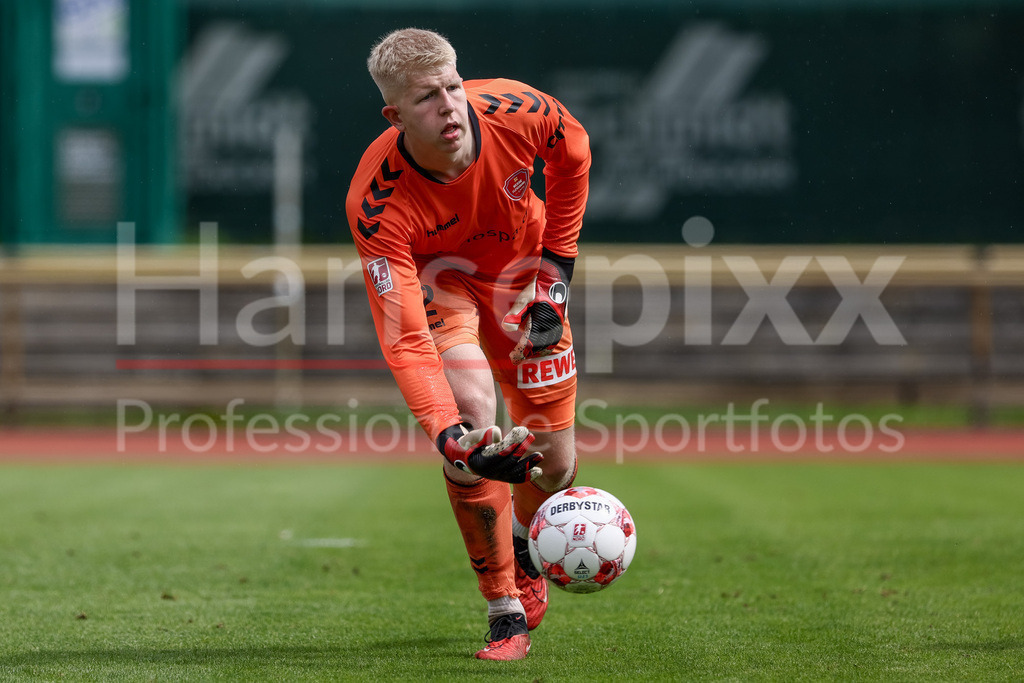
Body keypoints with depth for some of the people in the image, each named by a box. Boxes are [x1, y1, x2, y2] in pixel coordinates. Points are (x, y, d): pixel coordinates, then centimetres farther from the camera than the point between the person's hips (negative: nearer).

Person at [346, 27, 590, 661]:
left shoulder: (515, 111, -31)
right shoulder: (375, 203, -37)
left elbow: (573, 154, -5)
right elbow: (404, 340, -40)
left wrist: (555, 274, -6)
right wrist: (449, 435, -54)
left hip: (523, 273, 3)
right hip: (435, 281, -3)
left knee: (556, 465, 1)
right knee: (472, 407, -30)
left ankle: (524, 552, 40)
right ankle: (506, 612, -14)